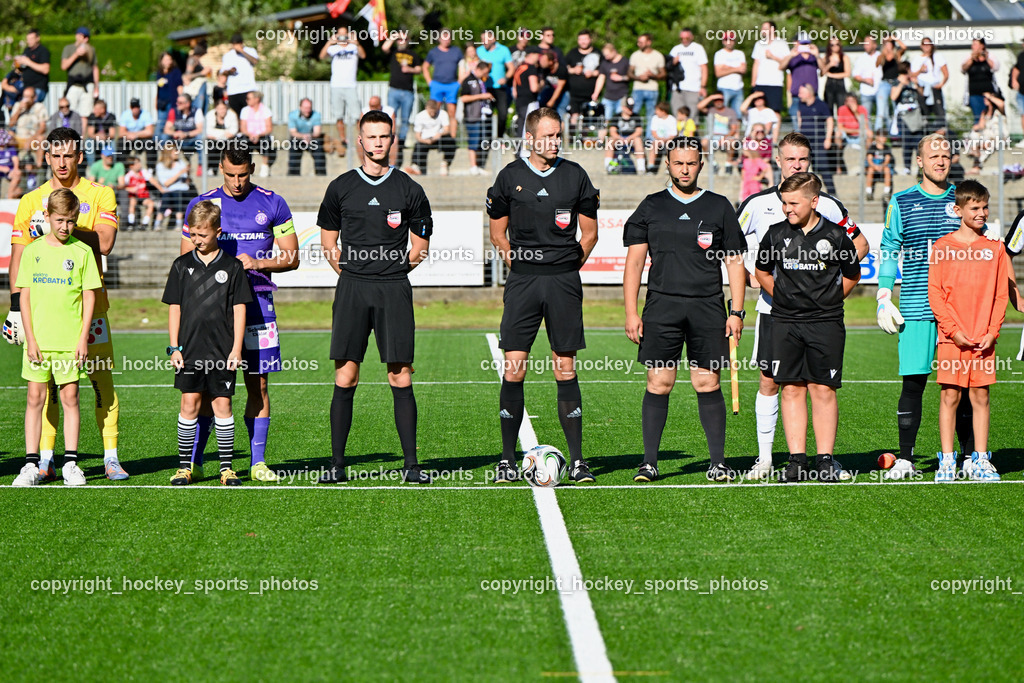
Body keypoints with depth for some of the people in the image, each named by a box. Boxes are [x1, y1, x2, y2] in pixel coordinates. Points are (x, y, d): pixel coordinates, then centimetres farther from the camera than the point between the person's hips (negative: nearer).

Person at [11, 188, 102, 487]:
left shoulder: (82, 251, 1)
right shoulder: (33, 251, 4)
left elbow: (89, 296, 2)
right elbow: (25, 296, 4)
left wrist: (83, 338, -4)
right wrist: (30, 338, -4)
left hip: (70, 340, -1)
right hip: (38, 339, 1)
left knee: (70, 397, 2)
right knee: (35, 398, 1)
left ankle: (70, 463, 8)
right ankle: (31, 465, 4)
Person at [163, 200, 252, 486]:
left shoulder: (232, 267, 3)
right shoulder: (182, 265, 7)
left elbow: (239, 309, 3)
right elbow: (174, 308, 9)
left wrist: (236, 348, -2)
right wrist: (174, 347, 2)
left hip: (222, 351, -1)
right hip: (190, 350, 1)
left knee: (222, 404, 1)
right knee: (190, 403, -2)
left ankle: (227, 467, 7)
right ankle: (184, 465, 4)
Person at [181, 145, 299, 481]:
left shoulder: (272, 204, 7)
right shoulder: (202, 204, 7)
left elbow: (291, 257, 7)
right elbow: (186, 260, 11)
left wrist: (256, 263, -9)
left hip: (257, 300, 1)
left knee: (258, 384, 1)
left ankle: (257, 462, 9)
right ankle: (194, 461, 2)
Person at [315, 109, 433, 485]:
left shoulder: (408, 189, 7)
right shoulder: (341, 187, 10)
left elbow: (420, 245, 12)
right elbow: (328, 238, 17)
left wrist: (397, 265, 2)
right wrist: (341, 264, 4)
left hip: (394, 289, 0)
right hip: (352, 287, 1)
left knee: (401, 377, -3)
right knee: (345, 376, -3)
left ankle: (410, 464, 2)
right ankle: (336, 464, 2)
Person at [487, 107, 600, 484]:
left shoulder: (575, 175, 7)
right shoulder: (510, 176, 5)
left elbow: (589, 230, 14)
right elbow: (497, 229, 14)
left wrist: (574, 260, 4)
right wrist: (511, 256, 2)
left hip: (563, 281, 0)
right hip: (522, 281, 0)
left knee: (566, 369, 1)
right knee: (514, 369, -5)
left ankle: (577, 459, 6)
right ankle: (508, 459, 3)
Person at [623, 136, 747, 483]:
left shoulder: (719, 207, 10)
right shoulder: (651, 207, 10)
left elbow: (735, 262, 10)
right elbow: (634, 261, 9)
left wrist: (736, 312, 3)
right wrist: (631, 312, 1)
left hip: (707, 307, 0)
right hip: (662, 305, 0)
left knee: (708, 383, -1)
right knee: (658, 383, -4)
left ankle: (717, 463, 4)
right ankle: (649, 463, 1)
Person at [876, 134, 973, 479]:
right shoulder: (901, 203, 6)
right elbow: (888, 253, 9)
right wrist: (883, 298, 1)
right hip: (916, 308, -1)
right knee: (913, 382, -3)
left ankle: (971, 455, 11)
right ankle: (904, 458, 3)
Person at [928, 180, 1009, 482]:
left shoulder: (995, 248, 7)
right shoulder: (942, 247, 0)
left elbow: (1001, 293, 7)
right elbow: (935, 292, -2)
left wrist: (993, 331, -3)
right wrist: (953, 330, -9)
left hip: (983, 338, 2)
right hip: (951, 336, -2)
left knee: (981, 395, 4)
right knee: (950, 395, -2)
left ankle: (979, 460, 10)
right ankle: (947, 461, 4)